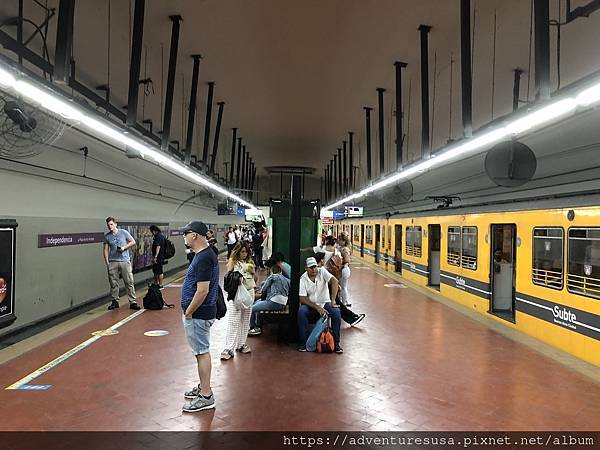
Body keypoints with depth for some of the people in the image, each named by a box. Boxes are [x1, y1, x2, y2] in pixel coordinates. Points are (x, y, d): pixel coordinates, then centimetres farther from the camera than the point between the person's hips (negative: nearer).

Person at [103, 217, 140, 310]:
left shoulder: (124, 232, 1)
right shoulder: (107, 236, 6)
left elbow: (133, 242, 6)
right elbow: (105, 249, 9)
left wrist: (124, 247, -9)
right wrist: (107, 262, 2)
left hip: (125, 261, -2)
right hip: (112, 262, 2)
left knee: (129, 282, -3)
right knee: (113, 283, 5)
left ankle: (132, 302, 1)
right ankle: (115, 301, 19)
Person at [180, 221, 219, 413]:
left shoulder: (204, 258, -23)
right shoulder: (204, 254, 9)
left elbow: (202, 291, -27)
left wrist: (188, 312, -16)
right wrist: (189, 310, 18)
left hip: (198, 315, -10)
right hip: (200, 313, 10)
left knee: (202, 353, 0)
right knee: (202, 351, 19)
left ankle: (206, 396, 11)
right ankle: (203, 387, 33)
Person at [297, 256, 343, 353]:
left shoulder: (322, 272, -7)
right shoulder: (303, 279, -8)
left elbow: (334, 281, -21)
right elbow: (303, 299, -12)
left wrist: (333, 300, -29)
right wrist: (317, 307, -23)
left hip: (325, 303, 1)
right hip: (310, 305, 0)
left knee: (336, 312, -27)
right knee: (301, 312, -31)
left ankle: (336, 342, -11)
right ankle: (304, 342, -16)